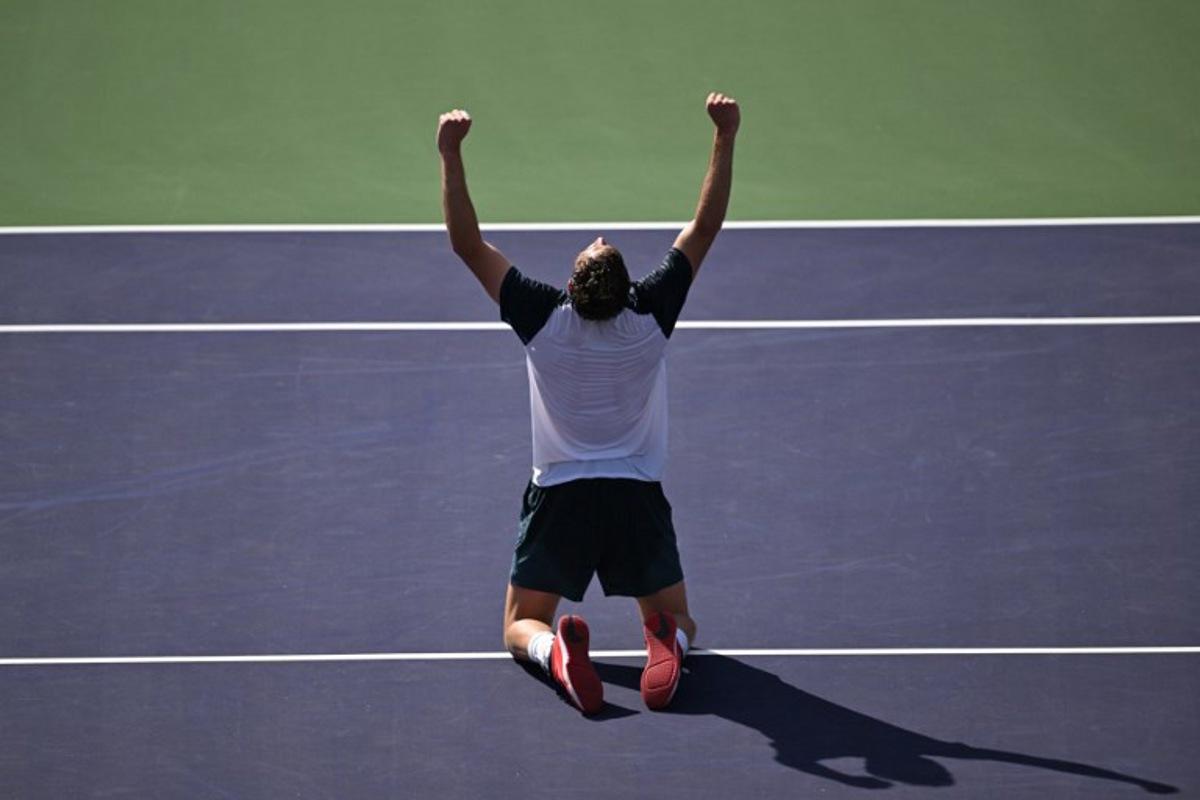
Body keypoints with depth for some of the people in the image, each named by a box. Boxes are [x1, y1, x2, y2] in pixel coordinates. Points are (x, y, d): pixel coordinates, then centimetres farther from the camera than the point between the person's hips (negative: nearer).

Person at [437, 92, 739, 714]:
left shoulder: (543, 319, -15)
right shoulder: (651, 316, -13)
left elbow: (468, 244, -11)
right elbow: (705, 227, -7)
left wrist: (450, 155, -14)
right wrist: (725, 138, -8)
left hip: (559, 496, -1)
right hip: (638, 497, 1)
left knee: (521, 626, 13)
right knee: (676, 620, 17)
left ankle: (556, 649, -24)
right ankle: (667, 642, -22)